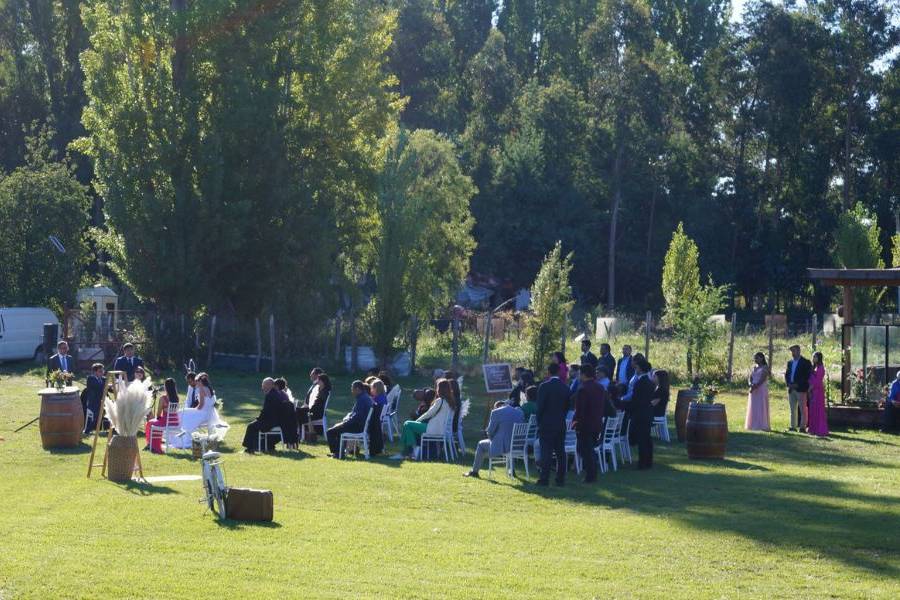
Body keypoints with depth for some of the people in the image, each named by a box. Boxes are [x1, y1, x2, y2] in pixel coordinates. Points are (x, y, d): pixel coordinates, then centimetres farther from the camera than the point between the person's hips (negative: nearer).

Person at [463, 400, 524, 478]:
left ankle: (474, 471, 29)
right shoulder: (519, 412, 6)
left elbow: (490, 432, -5)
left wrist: (492, 438, 18)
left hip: (501, 446, -5)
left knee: (481, 445, 21)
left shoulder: (496, 412, -10)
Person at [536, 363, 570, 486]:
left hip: (546, 424, -4)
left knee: (546, 452, -4)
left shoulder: (544, 387, -12)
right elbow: (567, 406, 8)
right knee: (560, 452, 8)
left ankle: (544, 478, -6)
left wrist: (539, 422, 1)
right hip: (561, 424, 5)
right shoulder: (565, 387, 3)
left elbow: (540, 406, -10)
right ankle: (560, 478, 9)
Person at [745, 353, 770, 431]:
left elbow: (762, 379, -14)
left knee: (761, 407, -8)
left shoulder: (765, 367, -3)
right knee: (753, 408, 4)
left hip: (761, 389, -6)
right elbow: (750, 378, 6)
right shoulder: (754, 367, 16)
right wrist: (751, 385, -14)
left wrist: (755, 386, -23)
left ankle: (762, 425, -9)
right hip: (753, 389, 6)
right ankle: (753, 425, 5)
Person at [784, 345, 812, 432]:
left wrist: (797, 385, -14)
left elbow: (807, 376, -8)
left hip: (801, 389, -6)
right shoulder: (790, 362, 17)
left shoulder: (805, 362, -2)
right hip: (791, 389, 6)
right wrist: (788, 384, 0)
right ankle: (793, 426, 10)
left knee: (802, 409, -5)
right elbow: (786, 375, 18)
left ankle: (803, 426, -5)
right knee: (793, 409, 7)